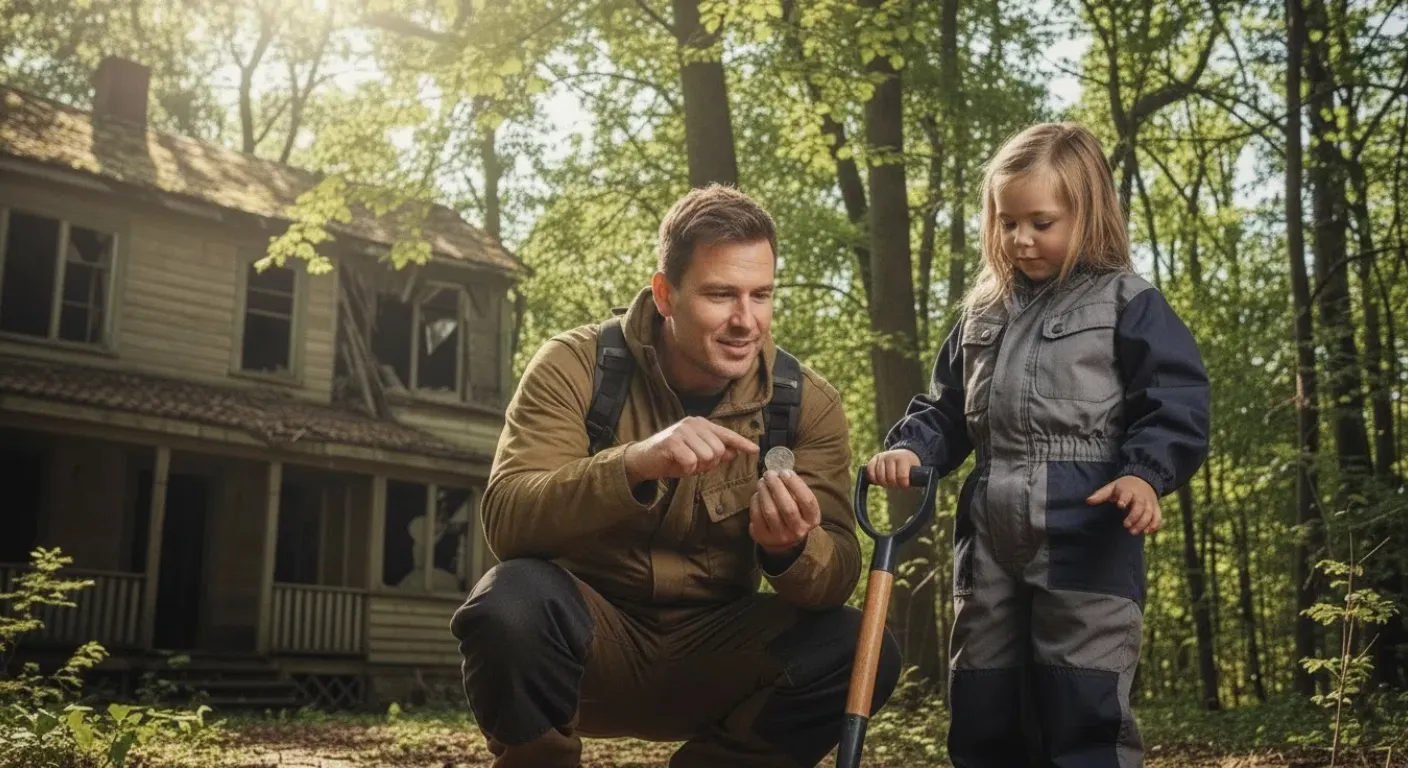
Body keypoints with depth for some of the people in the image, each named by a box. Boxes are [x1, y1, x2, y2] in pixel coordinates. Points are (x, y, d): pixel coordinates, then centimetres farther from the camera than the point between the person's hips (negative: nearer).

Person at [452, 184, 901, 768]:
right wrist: (635, 465, -42)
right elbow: (506, 519, -25)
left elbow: (836, 579, -12)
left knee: (862, 653, -22)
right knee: (509, 603, -33)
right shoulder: (576, 366, -12)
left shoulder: (806, 403, -6)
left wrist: (791, 549, -36)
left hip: (711, 648, 2)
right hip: (589, 638, -2)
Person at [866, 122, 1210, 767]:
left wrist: (1146, 474, -23)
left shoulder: (1126, 303, 1)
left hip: (1088, 538, -6)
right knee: (981, 712, 12)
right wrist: (910, 449, 0)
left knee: (1087, 712, -5)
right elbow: (946, 411, 20)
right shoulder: (983, 313, 17)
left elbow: (1175, 402, -6)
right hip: (989, 539, 6)